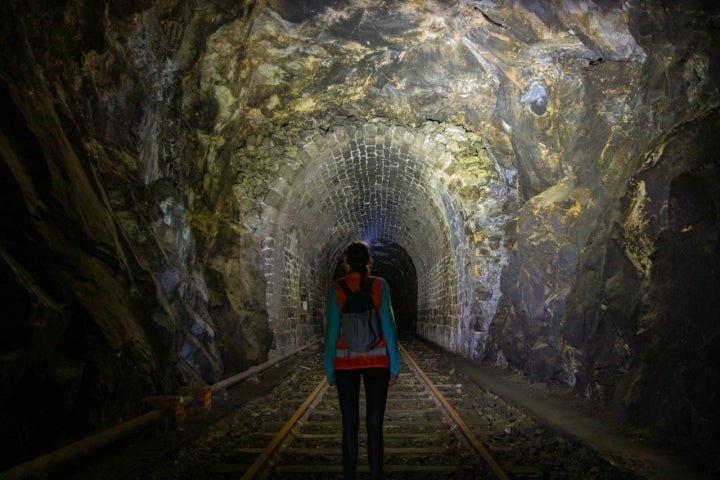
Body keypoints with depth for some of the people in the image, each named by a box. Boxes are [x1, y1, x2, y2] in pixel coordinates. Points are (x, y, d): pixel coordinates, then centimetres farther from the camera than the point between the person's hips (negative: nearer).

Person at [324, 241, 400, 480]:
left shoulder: (336, 288, -3)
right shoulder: (380, 285, -3)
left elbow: (332, 329, -4)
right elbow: (388, 324, -5)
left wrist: (329, 367, 2)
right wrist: (394, 363, 0)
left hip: (345, 361, 0)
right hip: (376, 360, 0)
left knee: (350, 425, 6)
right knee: (374, 424, 2)